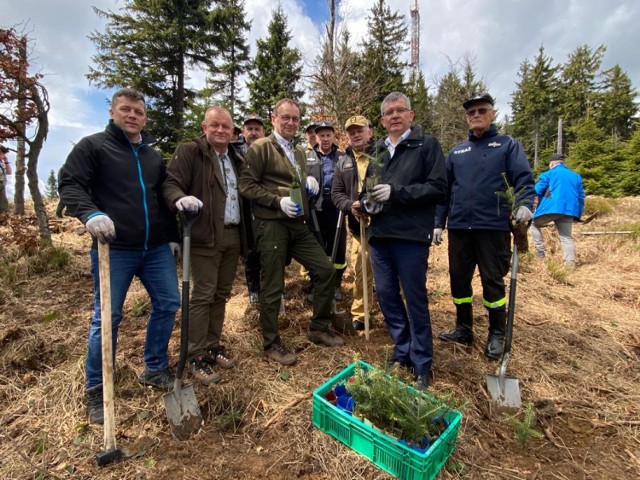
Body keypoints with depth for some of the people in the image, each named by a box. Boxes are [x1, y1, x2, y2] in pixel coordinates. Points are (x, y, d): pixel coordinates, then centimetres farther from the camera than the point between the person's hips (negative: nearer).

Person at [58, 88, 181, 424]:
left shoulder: (154, 155, 17)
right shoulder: (93, 146, 2)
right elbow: (69, 184, -7)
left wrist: (172, 235, 16)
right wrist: (90, 213, -27)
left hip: (156, 248, 6)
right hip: (113, 248, -5)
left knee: (168, 304, 7)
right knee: (107, 318, 1)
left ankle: (155, 370, 27)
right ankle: (96, 392, 20)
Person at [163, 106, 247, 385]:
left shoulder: (236, 159, 19)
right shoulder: (189, 152, -1)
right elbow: (171, 183, -9)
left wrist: (245, 236, 13)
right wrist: (181, 198, -32)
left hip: (233, 236, 7)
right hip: (205, 237, -6)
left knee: (221, 295, 12)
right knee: (202, 296, -3)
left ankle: (212, 347, 26)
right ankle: (195, 357, 10)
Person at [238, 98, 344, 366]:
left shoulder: (299, 152, 21)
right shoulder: (261, 147, -2)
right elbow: (246, 186, -9)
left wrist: (310, 184, 8)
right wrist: (278, 201, -18)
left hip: (298, 225, 7)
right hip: (272, 225, -7)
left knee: (326, 270, 5)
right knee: (273, 286, 0)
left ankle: (319, 328, 24)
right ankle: (271, 343, 19)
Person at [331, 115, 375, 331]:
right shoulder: (343, 162, 12)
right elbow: (336, 193, 9)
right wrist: (351, 205, -11)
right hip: (359, 225, 3)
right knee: (361, 272, 11)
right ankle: (359, 314, 27)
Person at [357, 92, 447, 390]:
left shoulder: (427, 145, 0)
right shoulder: (378, 151, 18)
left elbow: (438, 187, -10)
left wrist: (395, 192, -17)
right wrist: (368, 202, 2)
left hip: (411, 235, -6)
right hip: (380, 234, 6)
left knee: (415, 299, 2)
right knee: (385, 295, 11)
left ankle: (422, 366, 19)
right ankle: (403, 352, 30)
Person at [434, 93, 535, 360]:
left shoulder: (508, 145, 7)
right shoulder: (456, 151, 16)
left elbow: (523, 179, -3)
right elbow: (443, 189, 14)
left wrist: (524, 204, -24)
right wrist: (438, 223, 9)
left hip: (494, 227, -3)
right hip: (459, 227, 4)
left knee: (493, 280, 4)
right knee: (458, 279, 9)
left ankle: (497, 335, 23)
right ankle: (463, 329, 28)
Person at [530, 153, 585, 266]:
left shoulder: (549, 174, 6)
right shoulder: (576, 176, 24)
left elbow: (537, 191, -4)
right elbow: (581, 197, 22)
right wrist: (578, 214, 25)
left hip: (550, 208, -4)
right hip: (568, 210, 5)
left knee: (534, 224, 18)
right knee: (566, 236, 9)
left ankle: (540, 253, 9)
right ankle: (570, 262, 0)